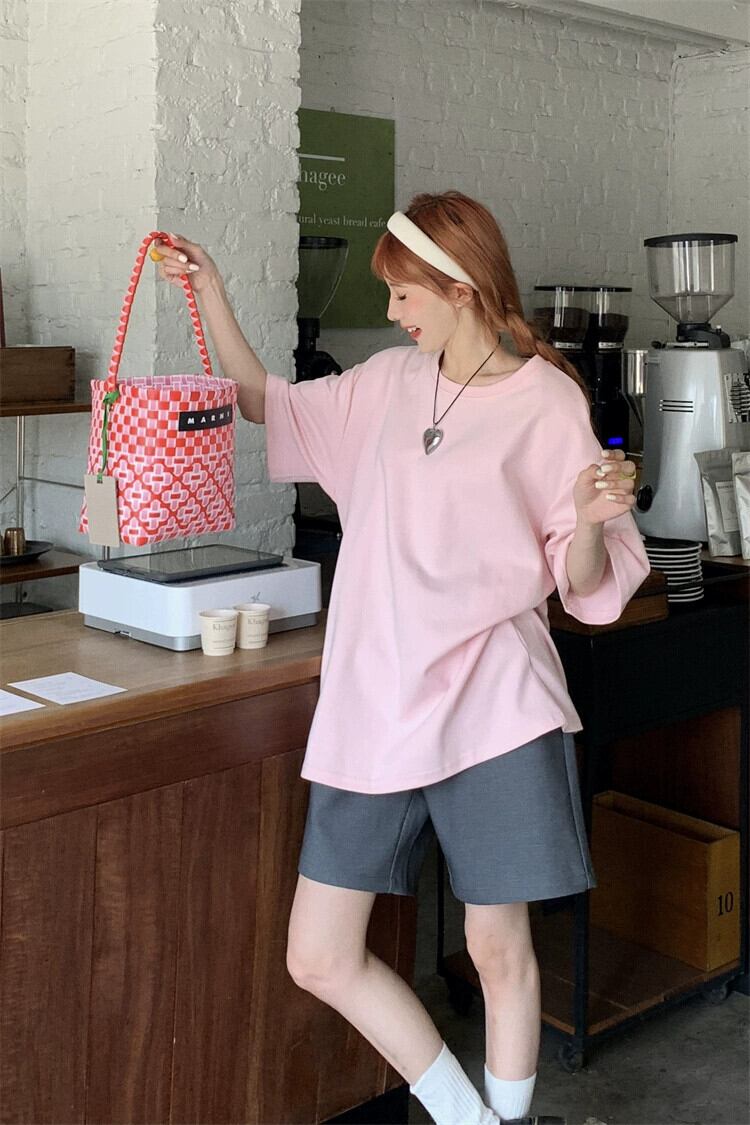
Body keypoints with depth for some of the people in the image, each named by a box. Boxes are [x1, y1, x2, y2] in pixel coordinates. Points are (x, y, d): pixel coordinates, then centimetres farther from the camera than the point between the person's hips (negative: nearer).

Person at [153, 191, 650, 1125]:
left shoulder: (549, 403, -3)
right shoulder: (390, 381, 11)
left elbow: (580, 583, -3)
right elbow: (268, 404, 24)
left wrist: (592, 518, -24)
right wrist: (208, 295, 16)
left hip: (489, 709, -5)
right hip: (374, 705, 5)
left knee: (499, 949, 7)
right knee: (319, 959, 4)